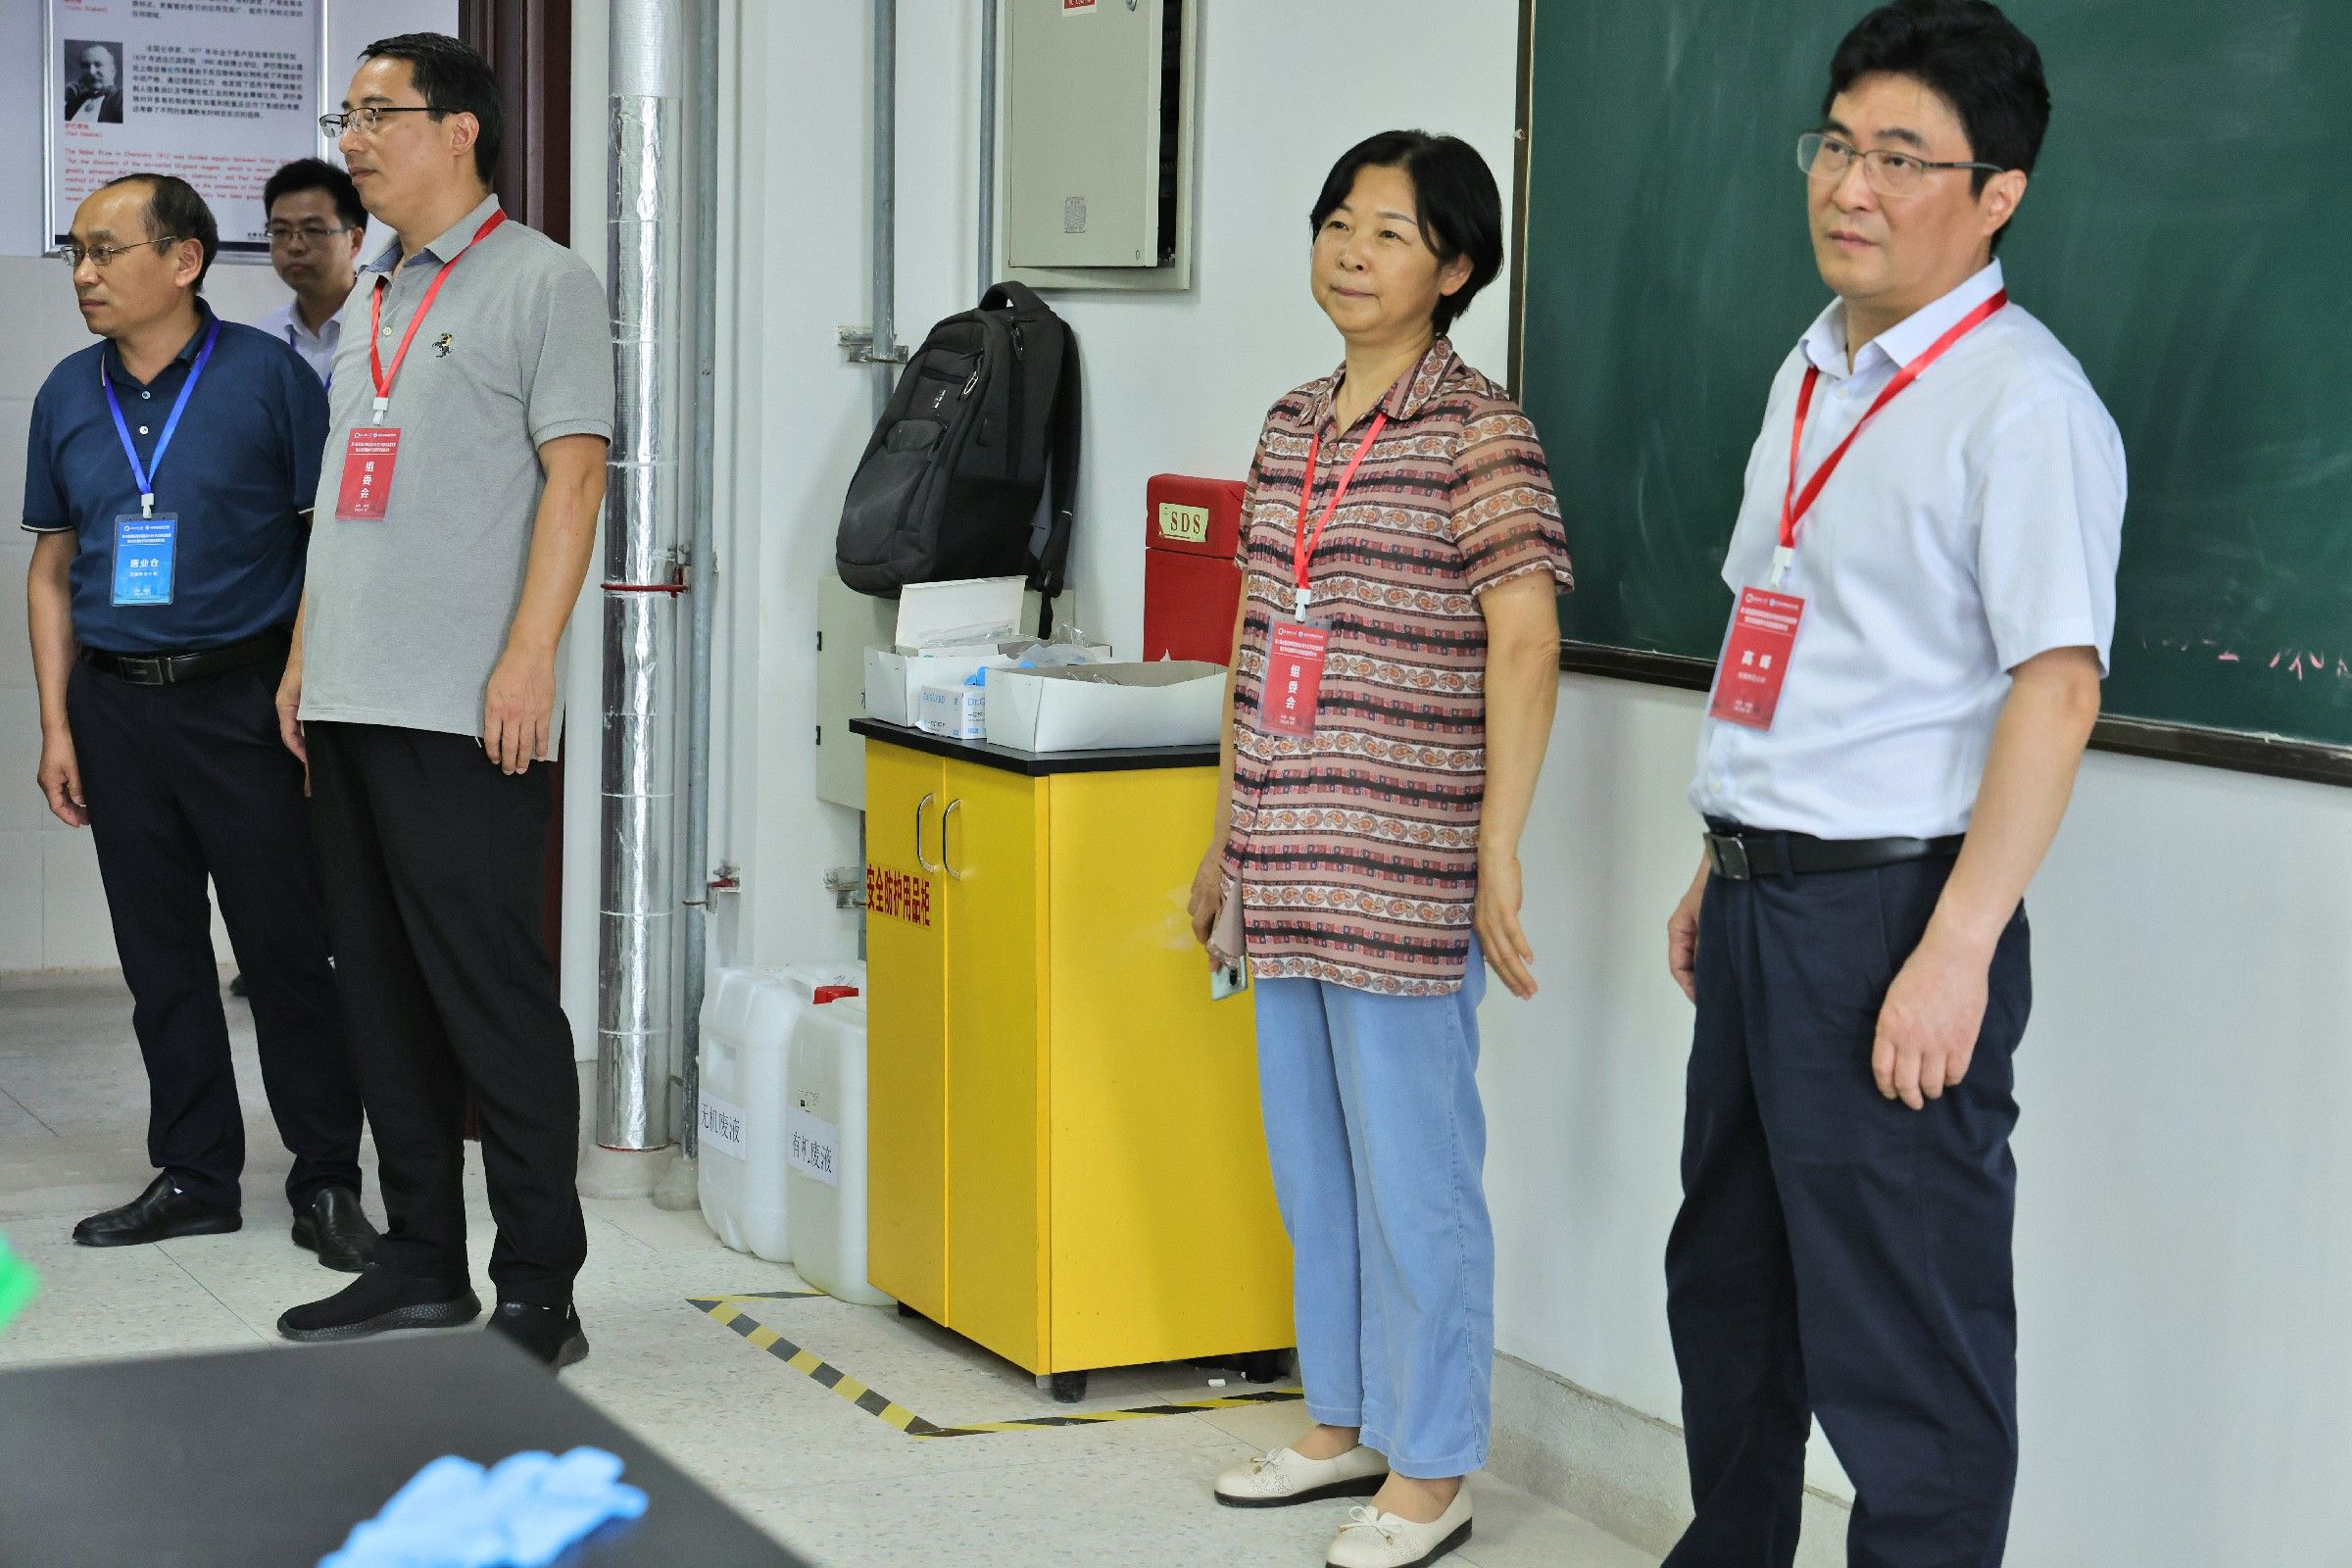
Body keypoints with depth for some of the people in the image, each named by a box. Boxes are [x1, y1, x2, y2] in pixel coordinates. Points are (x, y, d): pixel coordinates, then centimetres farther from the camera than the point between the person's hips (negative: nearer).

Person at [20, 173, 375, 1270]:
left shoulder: (266, 376, -5)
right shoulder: (68, 396, 10)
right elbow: (52, 570, 14)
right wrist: (57, 727, 8)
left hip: (243, 697, -5)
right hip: (115, 705, 5)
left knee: (287, 946, -2)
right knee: (160, 954, 9)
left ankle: (327, 1179, 7)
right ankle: (194, 1177, 19)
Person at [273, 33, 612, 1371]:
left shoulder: (541, 282, -4)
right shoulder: (376, 297, 20)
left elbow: (573, 477, -11)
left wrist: (527, 661, -18)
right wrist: (306, 653, 18)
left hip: (465, 715, -8)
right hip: (354, 707, 8)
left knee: (495, 1000, -6)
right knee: (388, 998, 11)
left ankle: (540, 1292, 0)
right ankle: (424, 1267, 20)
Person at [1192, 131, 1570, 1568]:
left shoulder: (1478, 429, -9)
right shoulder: (1293, 426, 13)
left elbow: (1524, 645, -15)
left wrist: (1498, 853, -19)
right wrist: (1227, 840, 21)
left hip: (1402, 871, -8)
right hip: (1287, 863, 8)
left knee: (1413, 1169, -1)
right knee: (1310, 1160, 16)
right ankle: (1346, 1425, 30)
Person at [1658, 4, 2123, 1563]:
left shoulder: (2022, 404, -14)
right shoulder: (1814, 370, 14)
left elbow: (2056, 685, -21)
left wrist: (1956, 952, -25)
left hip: (1893, 910, -9)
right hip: (1761, 906, 9)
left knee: (1901, 1343, -2)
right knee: (1727, 1288, 21)